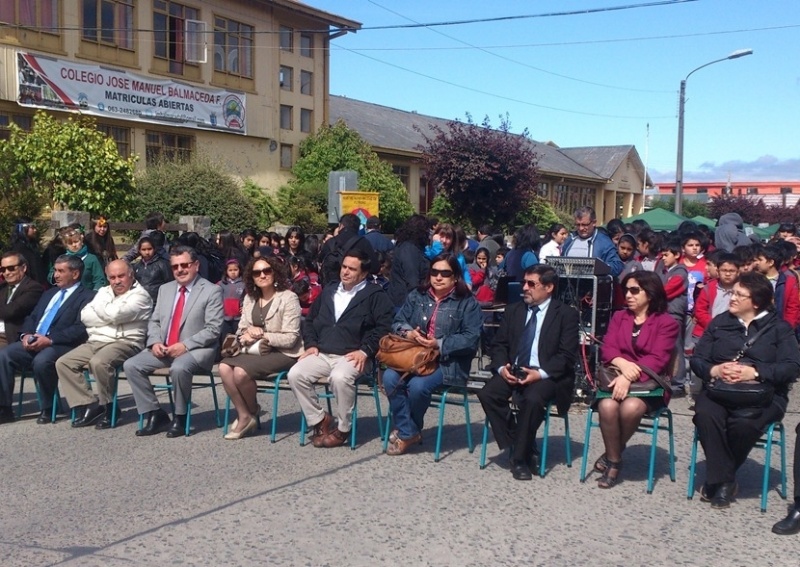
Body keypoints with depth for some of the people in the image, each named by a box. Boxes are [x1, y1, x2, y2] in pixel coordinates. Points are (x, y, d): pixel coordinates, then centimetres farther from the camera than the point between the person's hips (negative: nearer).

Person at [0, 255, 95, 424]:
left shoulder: (87, 296, 1)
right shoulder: (49, 293, 26)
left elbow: (80, 328, -11)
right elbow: (31, 318, 23)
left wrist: (50, 340, -19)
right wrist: (26, 335, -1)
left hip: (60, 345, -7)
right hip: (33, 342, 7)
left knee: (41, 361, -35)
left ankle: (47, 409, -12)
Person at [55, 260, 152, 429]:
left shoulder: (139, 295, -1)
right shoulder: (103, 292, 22)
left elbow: (115, 314, -16)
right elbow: (85, 316, 9)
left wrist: (100, 308, 4)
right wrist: (110, 317, -3)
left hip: (124, 342, -8)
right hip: (95, 342, 8)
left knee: (98, 362, -35)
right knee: (63, 363, -10)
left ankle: (107, 407, -13)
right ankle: (89, 405, -10)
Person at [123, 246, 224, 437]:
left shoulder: (212, 291, -5)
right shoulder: (165, 289, 15)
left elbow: (213, 329, -11)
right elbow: (154, 321, 16)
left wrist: (185, 345, -21)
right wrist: (155, 342, -5)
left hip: (195, 350, -6)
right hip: (163, 349, 6)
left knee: (179, 368, -36)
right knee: (131, 365, -14)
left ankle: (180, 417, -13)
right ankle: (155, 414, -4)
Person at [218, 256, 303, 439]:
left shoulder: (288, 298, -8)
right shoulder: (249, 298, 12)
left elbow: (290, 339, -13)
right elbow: (241, 331, 13)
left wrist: (261, 335, -13)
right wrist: (249, 332, -11)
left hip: (282, 353, -6)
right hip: (256, 350, 6)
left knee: (241, 372, -28)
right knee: (224, 367, -21)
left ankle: (252, 412, 0)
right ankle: (244, 415, -10)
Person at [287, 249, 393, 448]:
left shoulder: (375, 295, 4)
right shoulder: (328, 291, 23)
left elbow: (383, 326, -8)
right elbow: (310, 320, 26)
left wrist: (365, 351, -17)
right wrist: (311, 344, 9)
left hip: (352, 356, -5)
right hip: (322, 354, 6)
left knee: (340, 378, -37)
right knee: (295, 374, -20)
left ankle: (343, 429, -14)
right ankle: (319, 420, -3)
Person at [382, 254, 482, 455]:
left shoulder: (467, 303, 1)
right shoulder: (416, 297, 16)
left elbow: (471, 338, -9)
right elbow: (397, 322, 14)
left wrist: (440, 344, -19)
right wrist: (408, 333, -10)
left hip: (447, 362, -4)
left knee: (418, 385, -32)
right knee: (390, 377, -26)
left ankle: (406, 432, -4)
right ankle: (409, 431, -13)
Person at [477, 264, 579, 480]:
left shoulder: (566, 314, 1)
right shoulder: (513, 310, 16)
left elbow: (566, 355, -7)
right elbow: (499, 344, 12)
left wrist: (540, 373, -22)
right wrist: (501, 367, -9)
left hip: (546, 375, -4)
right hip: (512, 371, 5)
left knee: (533, 399, -35)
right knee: (487, 394, -23)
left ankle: (520, 458, -17)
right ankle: (521, 446, -10)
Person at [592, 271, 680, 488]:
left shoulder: (667, 323, 3)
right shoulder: (618, 317, 18)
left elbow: (657, 359, -10)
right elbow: (607, 348, 6)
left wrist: (629, 377, -25)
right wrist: (622, 363, -18)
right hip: (617, 377, 3)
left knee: (631, 407, -34)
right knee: (607, 406, -30)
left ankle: (613, 453, -6)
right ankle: (614, 461, -10)